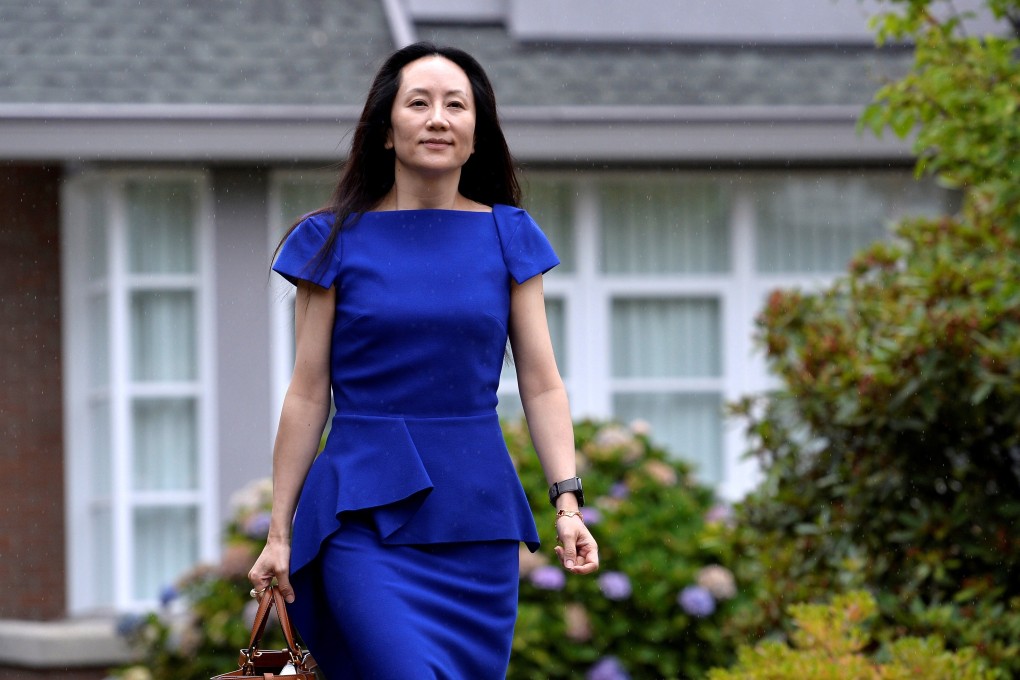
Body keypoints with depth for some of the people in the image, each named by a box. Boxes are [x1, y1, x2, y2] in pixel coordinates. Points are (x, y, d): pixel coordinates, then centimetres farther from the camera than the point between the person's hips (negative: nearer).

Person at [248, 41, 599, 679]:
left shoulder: (508, 236, 7)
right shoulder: (337, 240, 1)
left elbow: (542, 384, 5)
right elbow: (308, 396, 3)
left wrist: (568, 501, -7)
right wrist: (280, 531, 2)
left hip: (478, 515, 3)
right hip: (366, 519, -3)